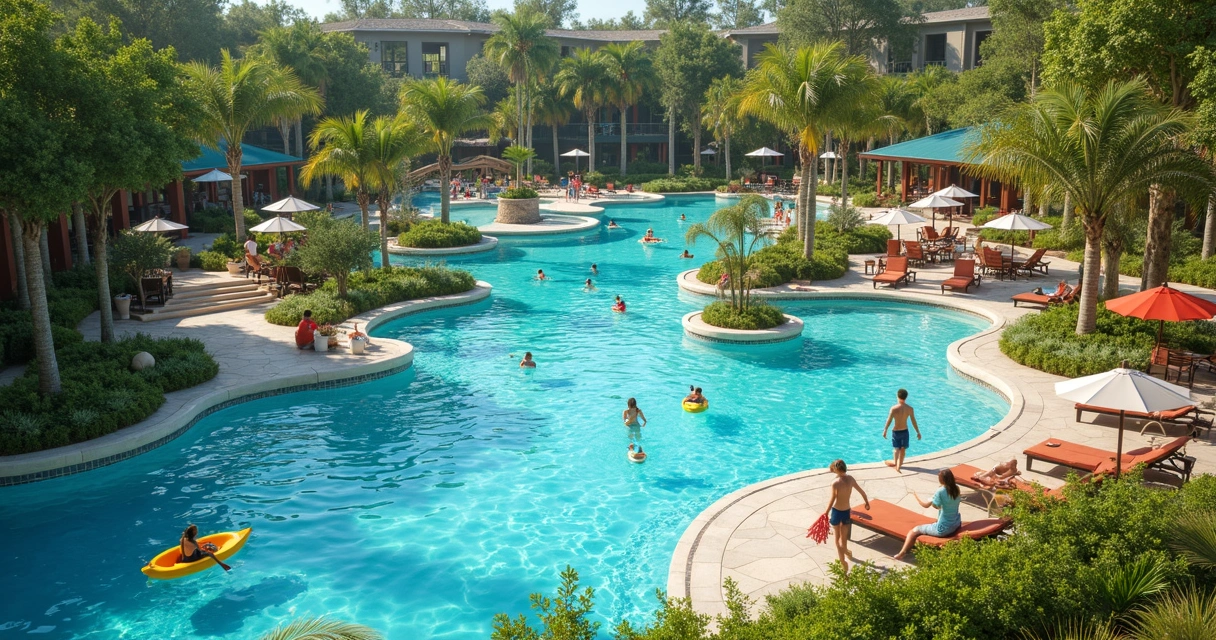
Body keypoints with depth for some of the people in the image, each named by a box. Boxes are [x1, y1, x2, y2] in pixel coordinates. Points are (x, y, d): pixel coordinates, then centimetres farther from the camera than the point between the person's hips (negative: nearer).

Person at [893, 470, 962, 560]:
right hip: (957, 525, 8)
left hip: (943, 529, -8)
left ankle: (901, 554, 8)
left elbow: (926, 505, -12)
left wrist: (916, 497, 2)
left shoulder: (941, 491, -20)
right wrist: (935, 503, 10)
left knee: (914, 531, 5)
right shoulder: (956, 489, -1)